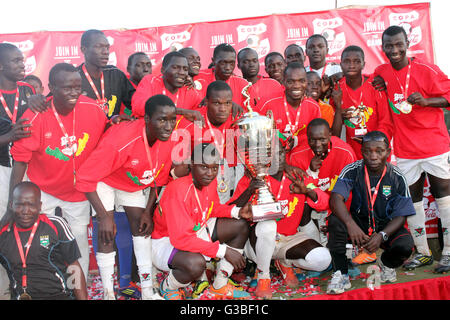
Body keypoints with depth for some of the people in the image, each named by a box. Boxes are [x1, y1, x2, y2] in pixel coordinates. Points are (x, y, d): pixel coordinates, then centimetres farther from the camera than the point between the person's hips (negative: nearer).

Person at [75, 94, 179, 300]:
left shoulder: (168, 140, -21)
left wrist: (148, 212, -4)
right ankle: (108, 294, 4)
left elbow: (159, 179, -3)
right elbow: (85, 178, -34)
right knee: (107, 234, -11)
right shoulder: (121, 140, -40)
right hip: (104, 180, -5)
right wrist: (104, 216, -33)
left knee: (141, 227, 4)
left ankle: (147, 291, 12)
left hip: (135, 182, 6)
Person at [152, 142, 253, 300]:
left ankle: (219, 286, 9)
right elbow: (181, 238, -35)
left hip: (196, 230, 9)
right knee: (196, 263, -39)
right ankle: (167, 287, -1)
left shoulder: (210, 181, -8)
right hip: (167, 240, -9)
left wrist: (237, 211, -9)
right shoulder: (178, 190, -33)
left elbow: (213, 208, 12)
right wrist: (224, 251, -32)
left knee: (240, 226, 1)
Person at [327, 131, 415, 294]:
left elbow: (400, 216, -9)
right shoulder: (352, 171, -13)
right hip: (358, 222, 0)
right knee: (335, 219, -31)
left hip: (386, 226, 1)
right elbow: (335, 198, -27)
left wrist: (381, 235, -27)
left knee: (406, 246, -29)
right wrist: (350, 224, -44)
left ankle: (386, 263, 10)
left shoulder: (397, 178, -10)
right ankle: (341, 275, -20)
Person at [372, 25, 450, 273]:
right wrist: (380, 89, -4)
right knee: (411, 199, 8)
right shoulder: (381, 74, 4)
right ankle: (422, 252, 20)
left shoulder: (426, 70, -8)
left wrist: (426, 101, -22)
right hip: (404, 148, 4)